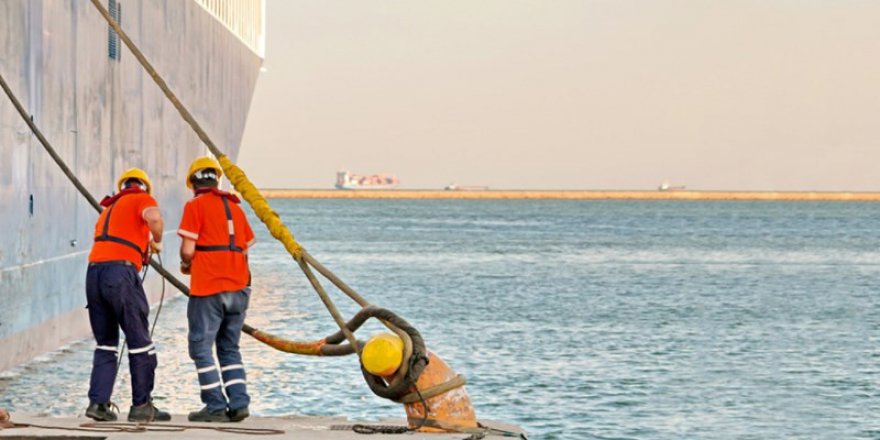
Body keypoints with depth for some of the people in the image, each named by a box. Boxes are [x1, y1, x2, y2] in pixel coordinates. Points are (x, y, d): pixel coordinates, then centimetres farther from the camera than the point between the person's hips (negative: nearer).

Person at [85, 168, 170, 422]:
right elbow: (153, 217, -15)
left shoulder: (109, 208, 29)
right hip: (120, 271, -6)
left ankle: (98, 402, 4)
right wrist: (157, 242, 4)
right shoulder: (142, 199, 8)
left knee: (105, 343, 15)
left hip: (94, 271, 6)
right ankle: (142, 406, 7)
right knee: (139, 341, 4)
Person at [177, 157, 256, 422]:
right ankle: (239, 403, 4)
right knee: (229, 348, 14)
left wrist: (186, 265, 13)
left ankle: (215, 407, -2)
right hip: (238, 287, 6)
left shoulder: (196, 206, -2)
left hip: (208, 289, -6)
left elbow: (188, 250, -9)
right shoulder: (235, 208, 15)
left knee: (201, 347, 2)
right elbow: (245, 250, 15)